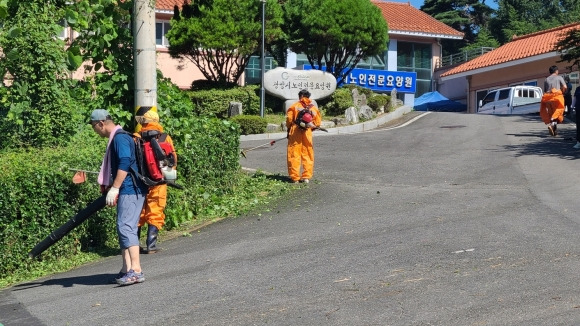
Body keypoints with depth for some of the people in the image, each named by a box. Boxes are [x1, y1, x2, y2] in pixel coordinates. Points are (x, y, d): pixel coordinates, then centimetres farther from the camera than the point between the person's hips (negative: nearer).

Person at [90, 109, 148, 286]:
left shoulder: (120, 138, -11)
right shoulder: (117, 138, 20)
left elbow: (124, 164, -23)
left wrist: (114, 188, -24)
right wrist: (111, 188, 34)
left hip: (130, 190, -11)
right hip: (128, 190, 11)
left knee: (126, 227, -16)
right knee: (124, 228, 11)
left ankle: (136, 270, -20)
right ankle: (126, 269, 15)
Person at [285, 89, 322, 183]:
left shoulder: (294, 106, 0)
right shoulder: (313, 108, 9)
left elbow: (289, 119, -3)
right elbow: (318, 122, 7)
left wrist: (289, 128, 13)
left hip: (295, 133, -3)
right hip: (308, 133, 3)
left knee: (294, 155, 2)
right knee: (307, 155, 10)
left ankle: (295, 178, 1)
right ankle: (306, 177, 10)